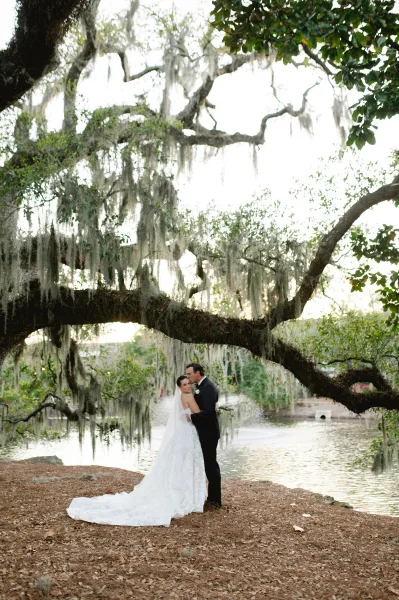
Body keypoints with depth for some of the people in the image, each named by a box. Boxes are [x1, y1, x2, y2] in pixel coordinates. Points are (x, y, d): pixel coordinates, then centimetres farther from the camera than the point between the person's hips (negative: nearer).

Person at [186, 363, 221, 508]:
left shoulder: (208, 387, -19)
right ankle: (212, 497, 25)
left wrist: (191, 417, -20)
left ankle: (215, 500, 8)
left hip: (209, 433, -10)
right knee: (209, 464, 15)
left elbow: (208, 411, -28)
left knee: (211, 465, -2)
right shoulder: (201, 386, 12)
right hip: (205, 432, 10)